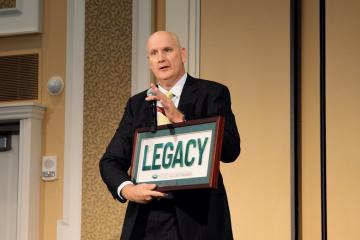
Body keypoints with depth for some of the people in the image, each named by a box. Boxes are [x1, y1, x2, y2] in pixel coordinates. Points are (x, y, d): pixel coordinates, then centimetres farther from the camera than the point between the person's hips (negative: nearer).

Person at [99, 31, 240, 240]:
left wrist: (180, 118, -18)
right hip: (146, 222, 3)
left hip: (198, 217, -3)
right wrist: (126, 189, -12)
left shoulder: (212, 93, 2)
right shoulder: (137, 104, 14)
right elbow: (111, 161, 10)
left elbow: (231, 150, -10)